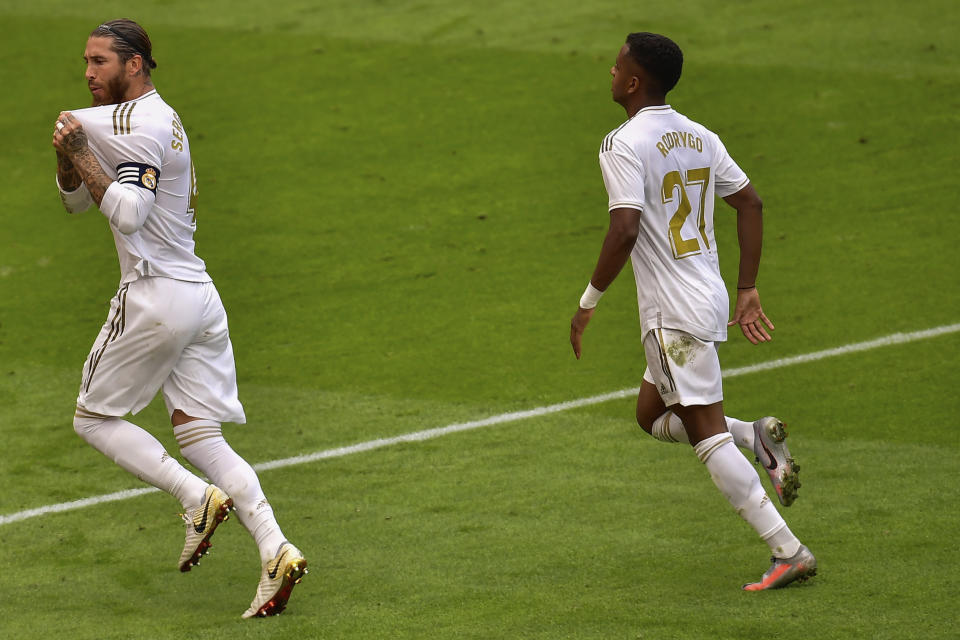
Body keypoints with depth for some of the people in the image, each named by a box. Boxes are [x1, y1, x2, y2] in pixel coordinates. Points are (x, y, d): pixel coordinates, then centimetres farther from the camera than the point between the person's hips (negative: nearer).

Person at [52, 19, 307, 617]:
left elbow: (128, 215, -24)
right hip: (200, 295, 9)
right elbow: (76, 201, 22)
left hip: (155, 294, -9)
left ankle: (197, 498, -12)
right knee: (198, 432, 4)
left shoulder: (138, 124, -12)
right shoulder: (162, 119, 19)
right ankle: (275, 548, -13)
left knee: (95, 416, 5)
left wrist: (82, 155, -17)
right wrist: (68, 154, 2)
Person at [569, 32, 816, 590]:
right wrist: (748, 291, 16)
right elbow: (751, 203, 13)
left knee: (709, 437, -6)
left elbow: (626, 229, -24)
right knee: (652, 416, 22)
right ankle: (759, 437, 4)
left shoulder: (624, 146, -14)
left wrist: (589, 302, -13)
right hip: (709, 295, 9)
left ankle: (789, 551, -10)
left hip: (676, 314, -9)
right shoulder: (699, 137, 11)